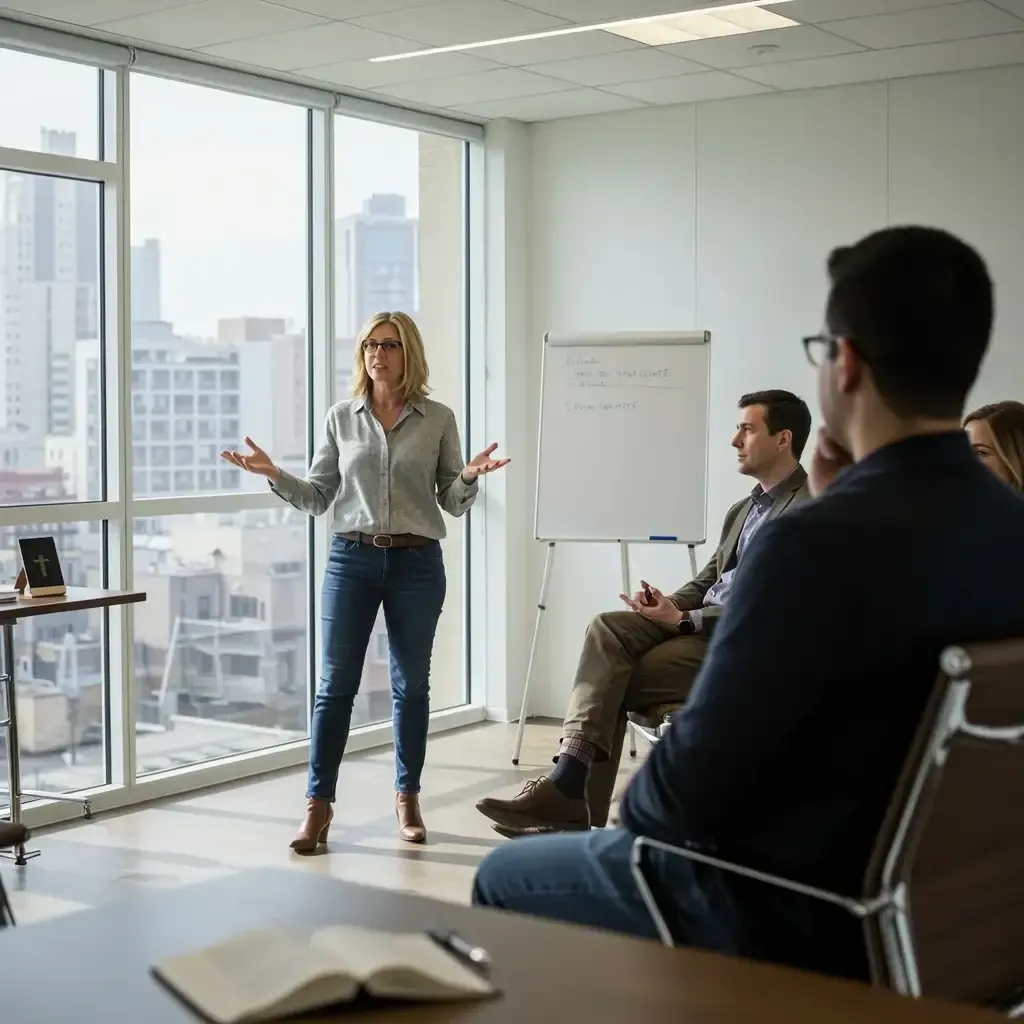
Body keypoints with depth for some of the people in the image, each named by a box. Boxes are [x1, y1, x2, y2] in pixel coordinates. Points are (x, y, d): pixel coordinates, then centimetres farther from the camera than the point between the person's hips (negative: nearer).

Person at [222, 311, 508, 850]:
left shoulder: (438, 419, 3)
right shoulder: (341, 418, 6)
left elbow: (453, 503, 5)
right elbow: (318, 497, 7)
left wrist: (469, 477, -15)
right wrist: (274, 474, -8)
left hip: (417, 562, 0)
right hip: (352, 559, 1)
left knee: (411, 684, 8)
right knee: (336, 683, -1)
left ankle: (407, 798, 21)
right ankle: (318, 804, 6)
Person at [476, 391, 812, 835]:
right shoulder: (743, 510, 23)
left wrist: (682, 620, -16)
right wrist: (667, 604, -1)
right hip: (699, 622, 8)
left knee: (610, 683, -19)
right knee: (607, 628, -17)